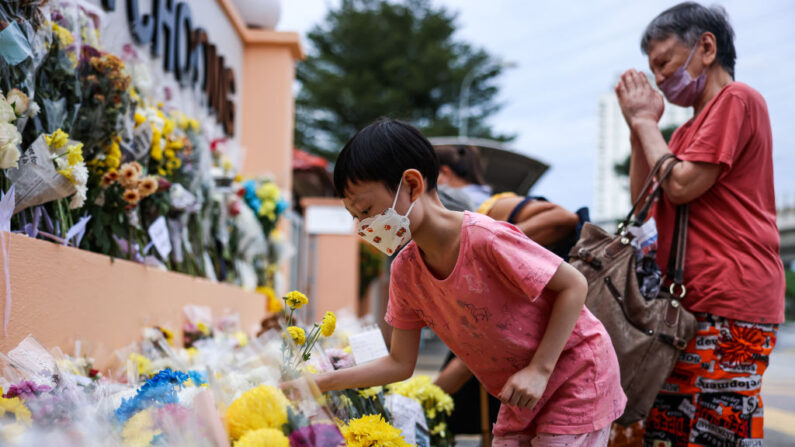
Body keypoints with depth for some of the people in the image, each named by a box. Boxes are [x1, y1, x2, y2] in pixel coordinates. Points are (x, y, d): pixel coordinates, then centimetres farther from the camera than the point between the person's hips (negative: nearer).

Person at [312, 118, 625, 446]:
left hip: (577, 372, -7)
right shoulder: (406, 272, -7)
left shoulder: (484, 239, -29)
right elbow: (400, 364, -1)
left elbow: (573, 285, -21)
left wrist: (539, 370, -25)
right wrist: (320, 383, -10)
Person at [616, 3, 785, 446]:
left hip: (730, 301, -10)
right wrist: (641, 126, 14)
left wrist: (645, 120, 0)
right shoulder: (689, 130, 26)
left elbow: (681, 186, -13)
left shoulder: (737, 99, -4)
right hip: (695, 303, 10)